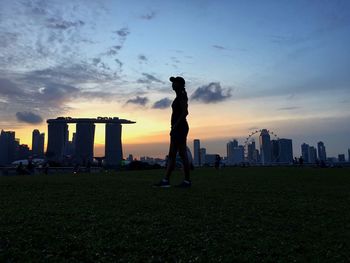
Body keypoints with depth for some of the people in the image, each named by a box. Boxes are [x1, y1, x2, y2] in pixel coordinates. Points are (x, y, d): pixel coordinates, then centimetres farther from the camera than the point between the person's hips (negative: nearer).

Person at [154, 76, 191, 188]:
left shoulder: (182, 96, -8)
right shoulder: (179, 97, 21)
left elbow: (185, 112, -19)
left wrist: (175, 125, -21)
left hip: (180, 127, -10)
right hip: (177, 129, 10)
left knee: (182, 154, -7)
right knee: (171, 155, 5)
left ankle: (187, 181, 0)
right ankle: (166, 180, 6)